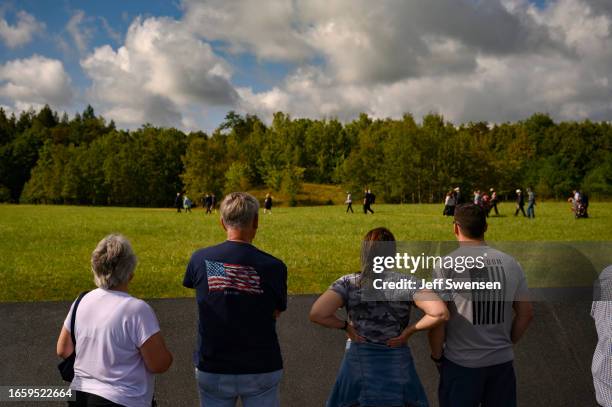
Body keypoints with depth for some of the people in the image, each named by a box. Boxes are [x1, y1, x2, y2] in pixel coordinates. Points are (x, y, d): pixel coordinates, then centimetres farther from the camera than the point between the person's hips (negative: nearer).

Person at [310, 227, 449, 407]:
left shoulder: (348, 283, -9)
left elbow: (317, 314, -21)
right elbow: (440, 313, -21)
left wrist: (345, 325, -5)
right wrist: (410, 330, -8)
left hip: (358, 365, 0)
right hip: (397, 367, 0)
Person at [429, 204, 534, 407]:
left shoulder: (447, 265, -12)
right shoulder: (509, 263, 0)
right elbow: (526, 313, 6)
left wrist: (437, 356, 2)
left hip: (461, 363, -3)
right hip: (502, 361, 4)